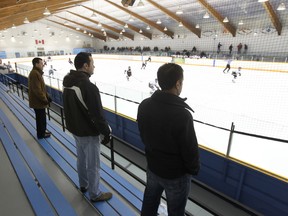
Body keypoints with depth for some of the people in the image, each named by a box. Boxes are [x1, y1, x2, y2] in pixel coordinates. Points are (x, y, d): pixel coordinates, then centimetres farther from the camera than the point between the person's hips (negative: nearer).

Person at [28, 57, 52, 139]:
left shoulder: (38, 72, 11)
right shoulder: (34, 74, -23)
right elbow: (37, 89, -26)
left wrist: (47, 96, 14)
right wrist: (44, 99, -19)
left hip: (39, 100, 10)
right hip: (38, 101, -10)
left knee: (42, 117, 21)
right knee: (41, 118, 4)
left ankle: (43, 130, 37)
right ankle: (41, 134, 20)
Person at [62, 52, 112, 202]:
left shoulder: (67, 82, 0)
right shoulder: (89, 87, -28)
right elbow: (98, 114, -25)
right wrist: (107, 132, -13)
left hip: (74, 128, 9)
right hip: (88, 133, -9)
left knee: (81, 158, 26)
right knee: (93, 165, 10)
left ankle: (83, 185, 48)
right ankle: (95, 194, 31)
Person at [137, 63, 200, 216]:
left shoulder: (144, 105, -12)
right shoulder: (182, 114, -32)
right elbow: (190, 149, -21)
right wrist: (194, 169, -1)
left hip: (152, 167, 6)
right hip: (177, 175, -5)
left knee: (149, 203, 28)